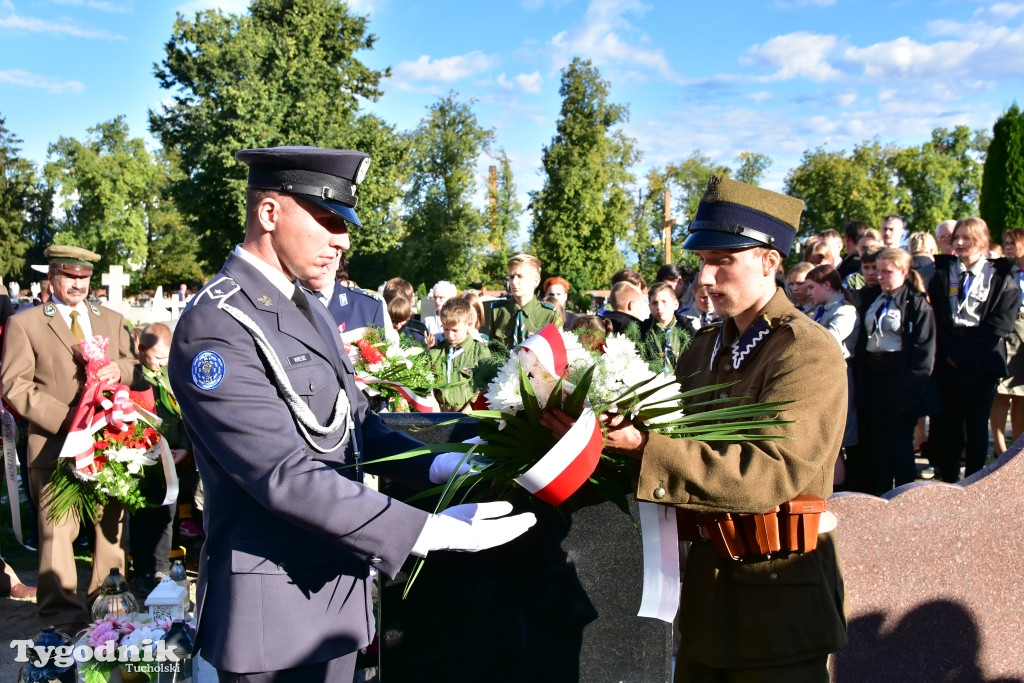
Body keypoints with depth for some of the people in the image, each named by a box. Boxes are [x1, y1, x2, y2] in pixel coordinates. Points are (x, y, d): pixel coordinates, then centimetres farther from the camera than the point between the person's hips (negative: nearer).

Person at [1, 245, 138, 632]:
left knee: (112, 521, 9)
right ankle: (63, 611, 11)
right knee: (57, 526, -1)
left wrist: (119, 369, -9)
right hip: (55, 442, -4)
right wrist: (64, 417, -16)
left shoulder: (112, 320, 15)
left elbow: (135, 366, 16)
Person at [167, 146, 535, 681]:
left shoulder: (310, 311, 11)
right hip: (272, 604, -8)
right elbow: (287, 476, -26)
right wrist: (430, 531, -27)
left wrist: (436, 467, -5)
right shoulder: (215, 327, -20)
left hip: (337, 586, 8)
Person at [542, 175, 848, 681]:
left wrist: (641, 444, -34)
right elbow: (677, 441, 6)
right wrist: (604, 424, -13)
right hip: (706, 587, 7)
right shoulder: (703, 347, 8)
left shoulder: (810, 352, -15)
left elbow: (768, 473, -27)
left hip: (778, 601, -6)